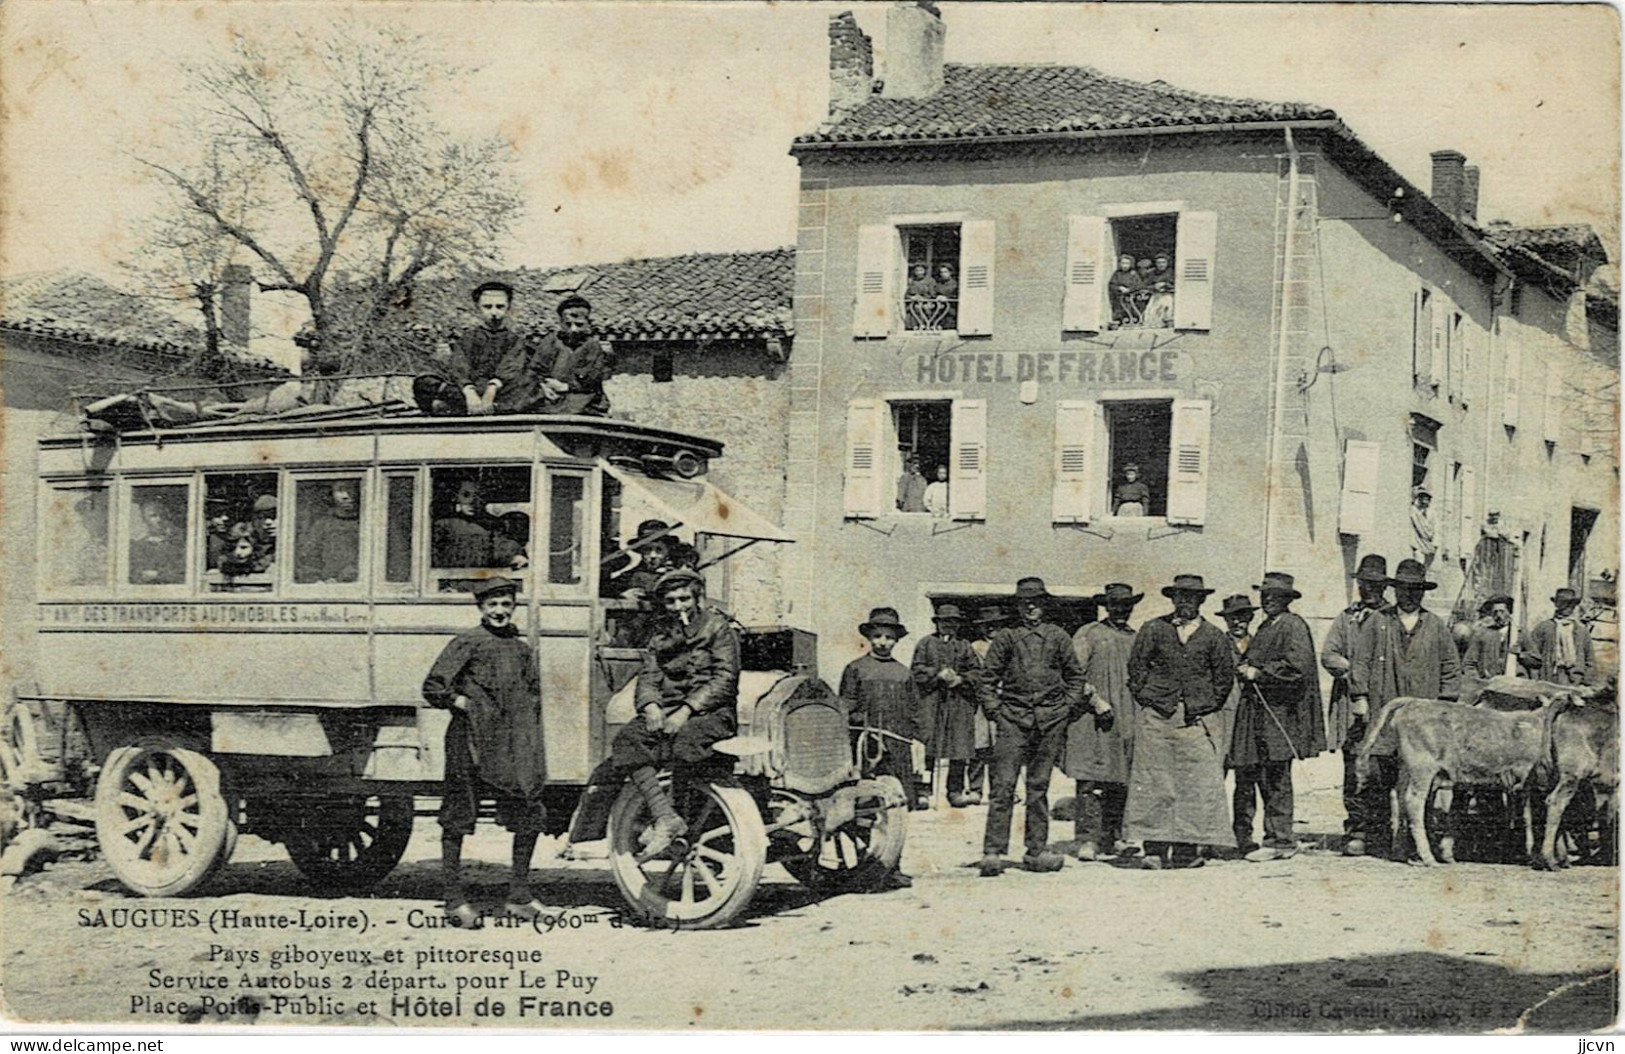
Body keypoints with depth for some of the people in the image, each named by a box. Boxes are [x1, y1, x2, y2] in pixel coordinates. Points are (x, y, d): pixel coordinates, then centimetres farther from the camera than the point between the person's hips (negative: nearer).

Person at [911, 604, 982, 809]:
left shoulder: (965, 646, 16)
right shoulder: (926, 643, 11)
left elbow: (977, 671, 12)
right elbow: (917, 669, 3)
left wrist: (960, 679, -6)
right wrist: (938, 674, -10)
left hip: (960, 701, 2)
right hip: (930, 701, -2)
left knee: (959, 748, -2)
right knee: (927, 747, -6)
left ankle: (956, 791, 5)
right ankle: (924, 790, -1)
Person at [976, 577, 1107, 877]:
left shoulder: (1058, 636, 12)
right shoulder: (1006, 637, 8)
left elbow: (1075, 676, 17)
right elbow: (987, 678, 9)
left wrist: (1068, 708, 7)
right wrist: (994, 711, -1)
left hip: (1051, 717, 2)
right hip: (1013, 716, -2)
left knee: (1039, 785, 7)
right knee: (1004, 784, -8)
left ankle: (1036, 851, 12)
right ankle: (993, 852, -10)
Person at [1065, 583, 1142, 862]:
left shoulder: (1137, 639, 18)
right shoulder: (1088, 635, 3)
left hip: (1128, 721, 5)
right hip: (1093, 719, -5)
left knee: (1120, 785, 6)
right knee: (1091, 781, -11)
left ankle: (1111, 839, 14)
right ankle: (1087, 840, -12)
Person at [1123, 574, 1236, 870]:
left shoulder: (1213, 635, 8)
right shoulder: (1153, 630, 7)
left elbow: (1225, 675, 13)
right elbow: (1136, 666, 8)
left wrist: (1210, 706, 6)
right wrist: (1145, 700, 1)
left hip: (1198, 720, 1)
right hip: (1157, 716, -1)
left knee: (1198, 784, -3)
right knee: (1153, 783, -4)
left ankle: (1187, 849, 2)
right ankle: (1154, 849, -1)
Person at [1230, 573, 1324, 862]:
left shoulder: (1294, 626, -5)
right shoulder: (1265, 627, 21)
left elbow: (1296, 665, -17)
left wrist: (1259, 673, -12)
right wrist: (1245, 670, 11)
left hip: (1279, 713, -8)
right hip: (1254, 711, 8)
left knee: (1276, 779, -6)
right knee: (1246, 773, 4)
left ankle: (1279, 840, -1)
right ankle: (1241, 838, 7)